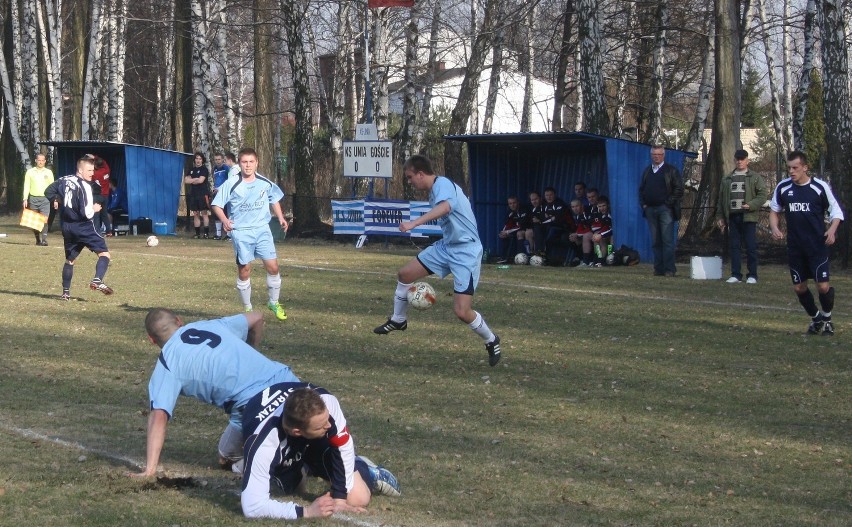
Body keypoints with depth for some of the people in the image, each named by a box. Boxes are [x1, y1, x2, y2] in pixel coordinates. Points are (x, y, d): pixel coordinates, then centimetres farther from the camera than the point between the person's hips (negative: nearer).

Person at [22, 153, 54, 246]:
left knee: (44, 220, -15)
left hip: (45, 199, -1)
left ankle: (44, 240, -17)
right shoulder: (30, 172, 6)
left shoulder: (48, 172, 7)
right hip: (33, 198, 1)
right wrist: (25, 199, -4)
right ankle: (38, 240, 14)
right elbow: (26, 186, 5)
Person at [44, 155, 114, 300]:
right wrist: (94, 209, -2)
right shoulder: (84, 186, -17)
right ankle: (97, 281, -29)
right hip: (83, 227, -7)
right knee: (104, 254, -7)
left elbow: (48, 192, 19)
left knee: (70, 260, 19)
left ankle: (66, 292, 19)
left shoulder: (64, 180, 5)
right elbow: (86, 213, -21)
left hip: (67, 227, 7)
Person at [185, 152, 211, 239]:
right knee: (195, 214, 4)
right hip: (193, 195, 6)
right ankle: (197, 233, 8)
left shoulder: (204, 169, 1)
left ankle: (206, 233, -10)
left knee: (204, 213, -8)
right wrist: (196, 179, -4)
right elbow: (186, 180, 7)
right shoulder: (191, 170, 17)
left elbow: (201, 180, -12)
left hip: (203, 194, -5)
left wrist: (191, 180, 3)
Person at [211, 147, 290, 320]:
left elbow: (274, 200, 20)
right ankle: (247, 308, 16)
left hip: (262, 229, 2)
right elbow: (216, 205, -4)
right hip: (241, 232, -2)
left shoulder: (266, 183, 2)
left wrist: (281, 218, 7)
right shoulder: (231, 184, -8)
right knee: (244, 270, 1)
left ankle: (274, 303, 15)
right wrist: (224, 220, -21)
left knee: (273, 267, -4)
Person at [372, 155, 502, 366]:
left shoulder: (442, 184, -21)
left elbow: (445, 207, -44)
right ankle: (398, 320, 31)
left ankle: (491, 341, 13)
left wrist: (414, 223, -53)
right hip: (446, 246, 10)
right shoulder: (435, 190, 10)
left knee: (462, 311, -13)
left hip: (465, 251, -10)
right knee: (405, 274, 9)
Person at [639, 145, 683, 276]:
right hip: (650, 210, 5)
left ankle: (669, 269, -8)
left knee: (667, 240, -8)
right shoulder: (647, 171, 18)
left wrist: (668, 203, -10)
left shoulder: (671, 171, 2)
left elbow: (679, 189, -3)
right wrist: (643, 204, 7)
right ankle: (659, 269, 8)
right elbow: (641, 189, 21)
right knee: (656, 242, 5)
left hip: (665, 210, -5)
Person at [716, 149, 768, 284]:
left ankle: (752, 275, 2)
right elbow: (721, 199, 18)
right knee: (734, 246, 4)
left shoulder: (755, 178, 5)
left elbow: (762, 195, -2)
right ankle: (736, 275, 7)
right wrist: (720, 217, 12)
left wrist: (750, 205, -17)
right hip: (732, 216, 4)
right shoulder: (727, 179, 17)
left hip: (748, 217, -4)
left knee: (751, 247, -3)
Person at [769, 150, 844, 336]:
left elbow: (836, 210, 2)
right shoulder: (783, 188, 2)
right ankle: (816, 318, 31)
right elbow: (774, 211, 15)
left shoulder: (820, 187, -7)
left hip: (818, 246, -4)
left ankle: (827, 318, 18)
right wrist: (774, 228, -4)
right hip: (795, 247, 4)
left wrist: (832, 230, -15)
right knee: (799, 287, 7)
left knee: (823, 286, -10)